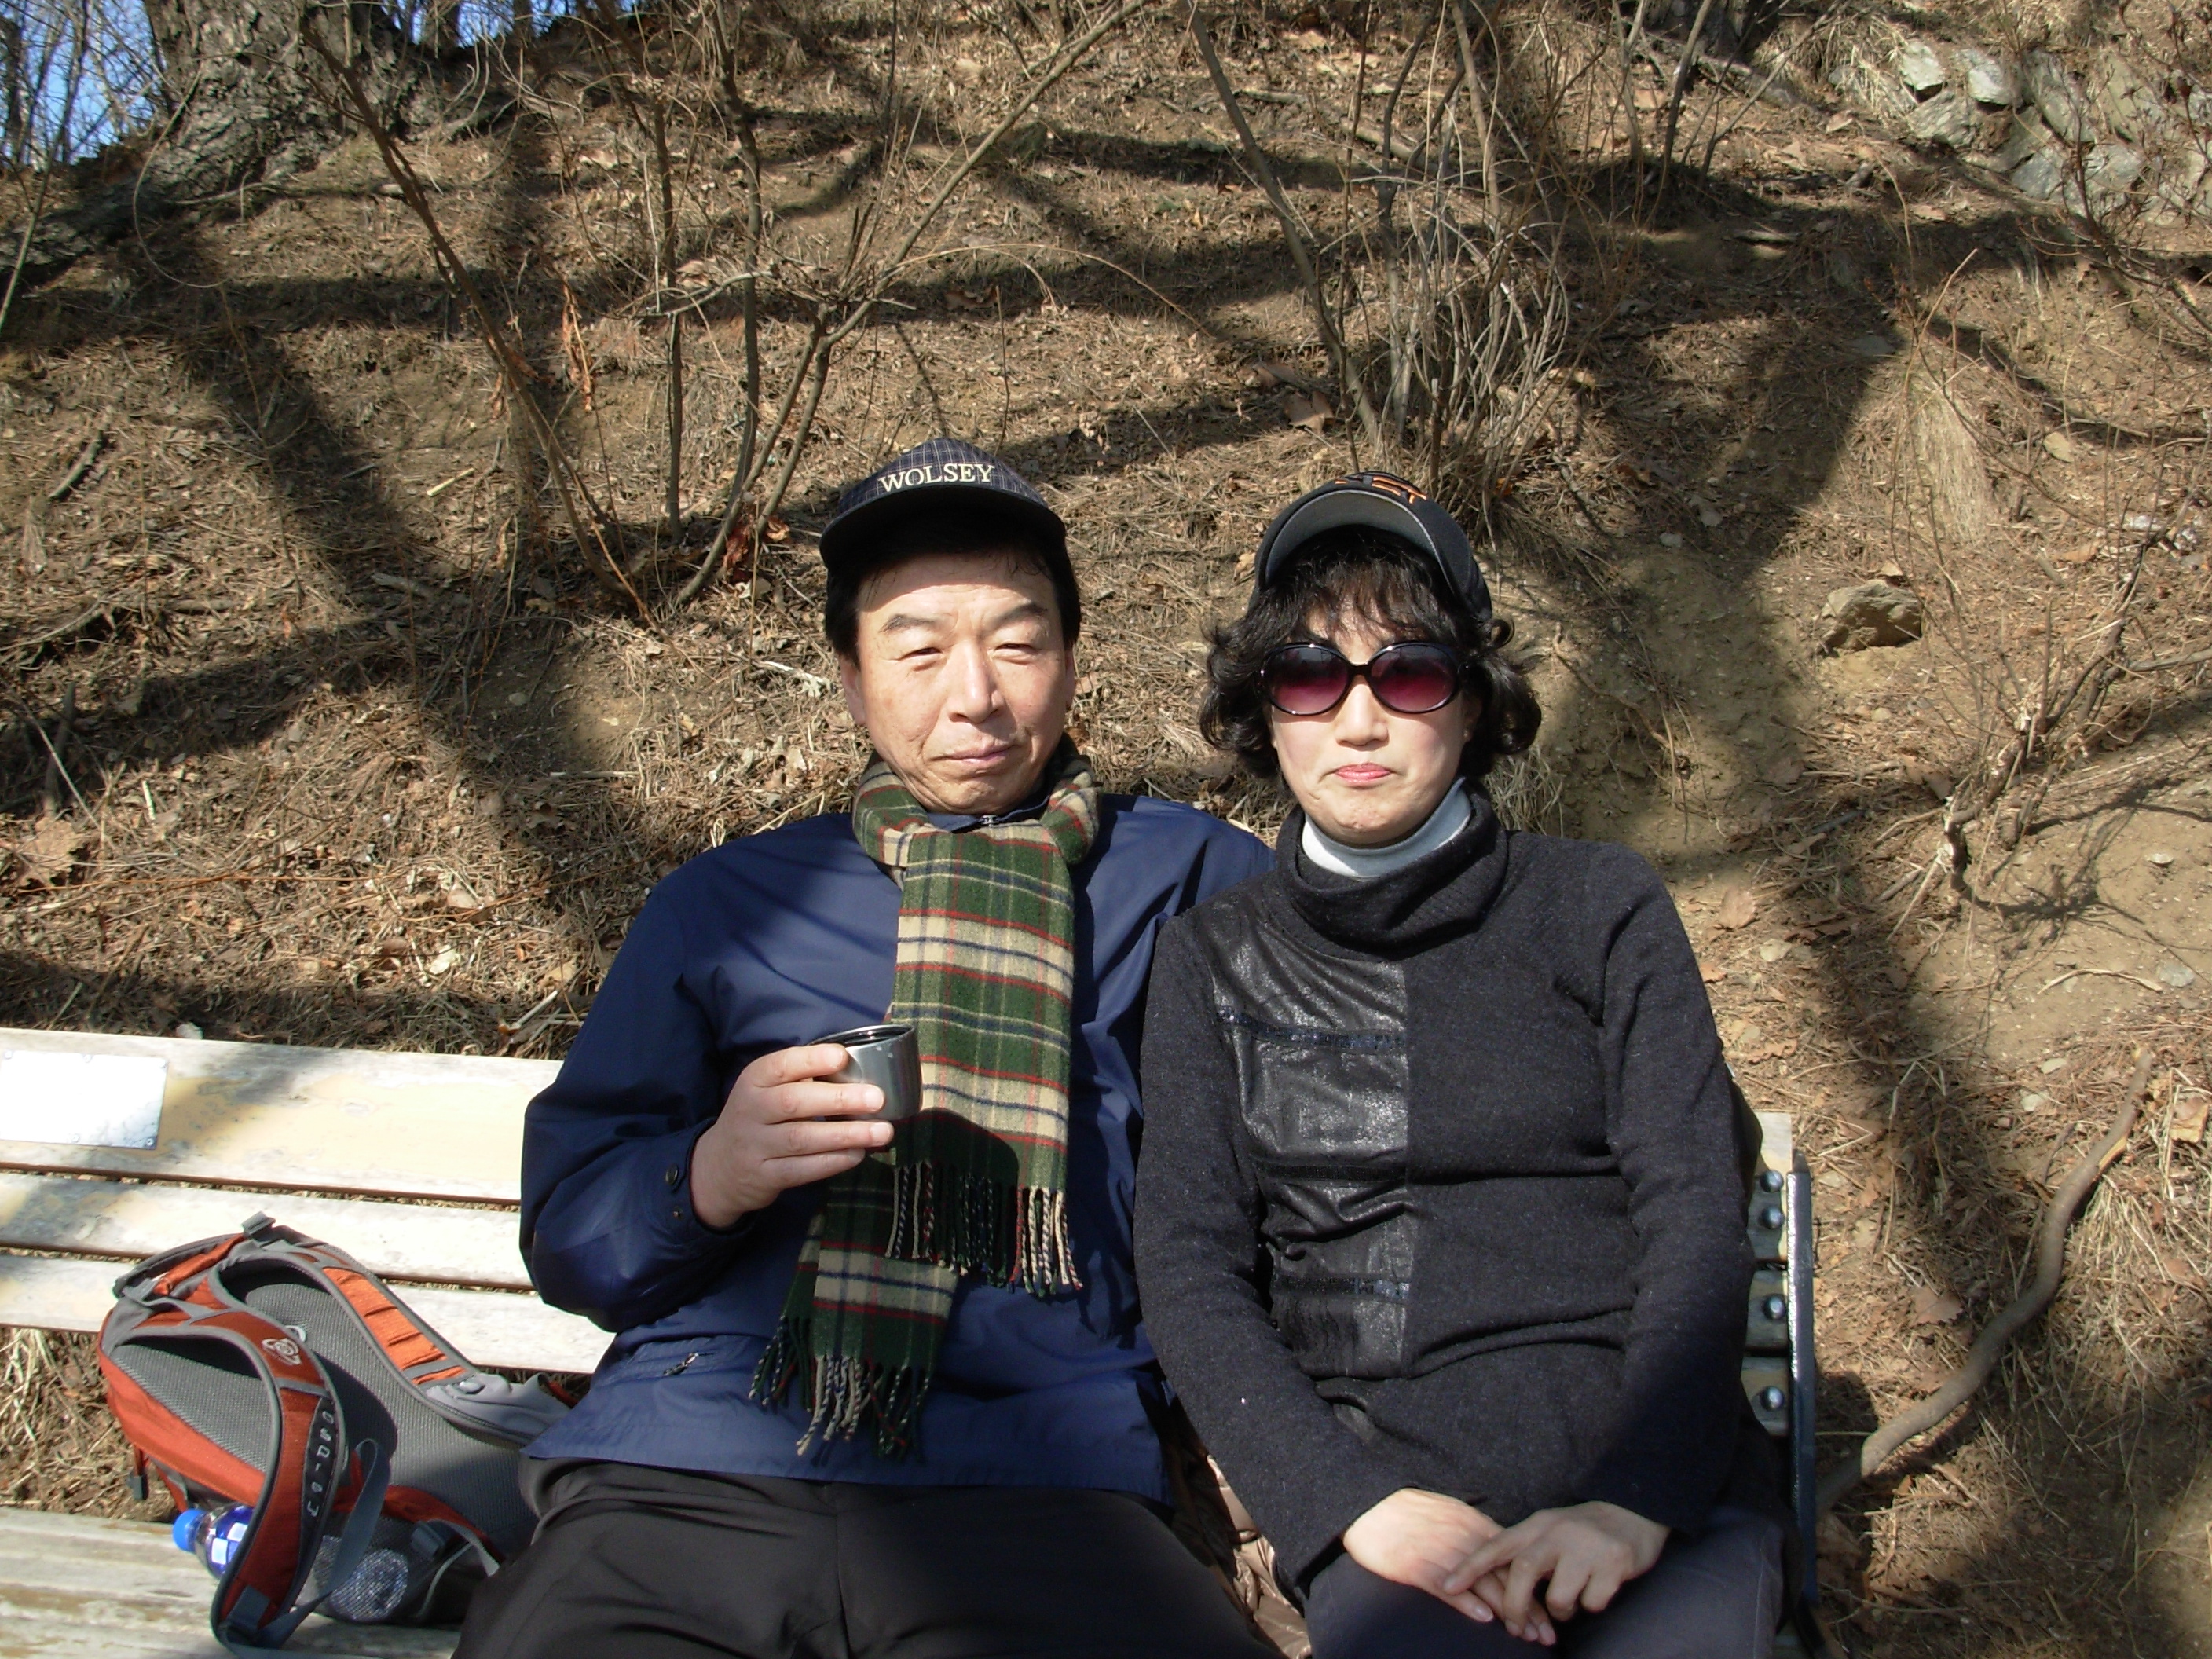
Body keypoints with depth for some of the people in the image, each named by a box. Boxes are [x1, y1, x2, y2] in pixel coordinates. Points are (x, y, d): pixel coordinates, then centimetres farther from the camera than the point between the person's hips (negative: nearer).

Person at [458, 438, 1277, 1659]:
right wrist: (709, 1177, -8)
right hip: (691, 1472, 1)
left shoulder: (1181, 876, 16)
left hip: (1033, 1478, 0)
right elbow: (565, 1228, 15)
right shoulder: (724, 903, 18)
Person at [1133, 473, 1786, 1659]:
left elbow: (1695, 1217, 1)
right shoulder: (1212, 960, 11)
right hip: (1384, 1482, 0)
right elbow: (1187, 1272, 3)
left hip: (1656, 1474, 0)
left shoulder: (1600, 907, 9)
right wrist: (1356, 1505, -12)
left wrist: (1634, 1498, -14)